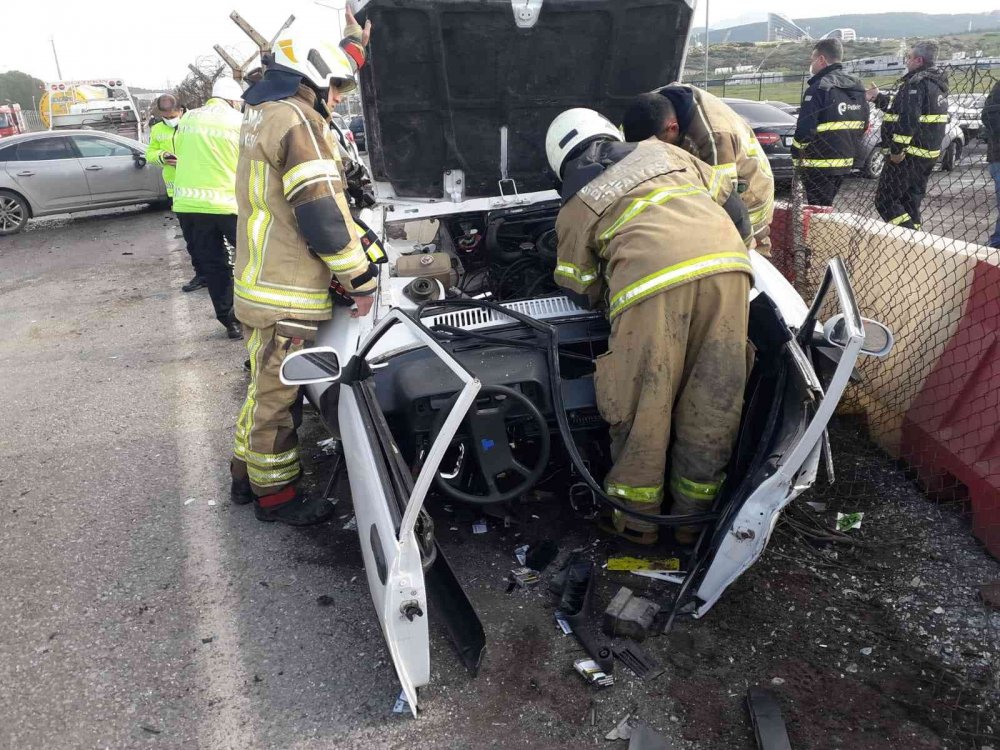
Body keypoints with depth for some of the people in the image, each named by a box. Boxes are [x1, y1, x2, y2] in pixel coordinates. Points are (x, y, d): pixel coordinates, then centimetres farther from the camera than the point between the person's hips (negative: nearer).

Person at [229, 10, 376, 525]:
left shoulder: (264, 112, 15)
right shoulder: (297, 122, -16)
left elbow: (322, 76, 35)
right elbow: (323, 213, -21)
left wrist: (355, 39, 41)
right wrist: (361, 277, -14)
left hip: (261, 284, 10)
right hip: (285, 295, -10)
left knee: (266, 386, 21)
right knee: (277, 395, 2)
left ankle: (247, 474, 35)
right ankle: (276, 495, 15)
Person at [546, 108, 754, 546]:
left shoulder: (574, 209, 21)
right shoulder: (661, 152, 31)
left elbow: (582, 293, 24)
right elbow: (732, 204, 31)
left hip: (652, 282, -4)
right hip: (727, 265, 4)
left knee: (640, 405, 11)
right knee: (712, 399, 13)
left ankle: (638, 517, 24)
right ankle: (695, 514, 27)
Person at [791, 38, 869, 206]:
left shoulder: (819, 88, -15)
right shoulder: (858, 87, 12)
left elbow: (805, 130, -21)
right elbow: (863, 126, 17)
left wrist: (796, 155, -7)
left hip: (819, 165, -8)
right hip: (846, 162, 8)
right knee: (827, 207, 20)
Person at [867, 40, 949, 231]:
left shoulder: (917, 83, -16)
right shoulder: (935, 82, 16)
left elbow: (908, 119, -27)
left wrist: (897, 150, -25)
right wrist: (878, 98, 28)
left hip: (909, 154, -10)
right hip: (929, 153, 10)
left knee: (885, 200, -8)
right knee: (911, 201, 16)